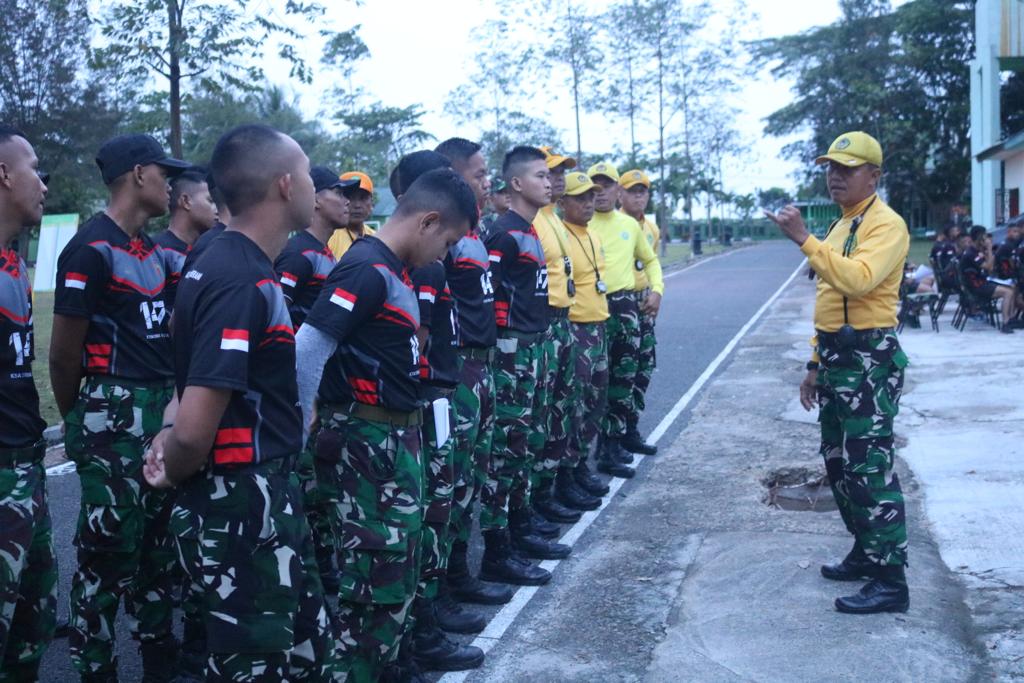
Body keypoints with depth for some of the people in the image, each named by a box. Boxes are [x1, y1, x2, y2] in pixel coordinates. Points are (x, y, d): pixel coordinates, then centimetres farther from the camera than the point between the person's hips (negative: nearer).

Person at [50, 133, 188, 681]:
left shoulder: (151, 250, 13)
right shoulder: (91, 249, -14)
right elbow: (64, 352, -10)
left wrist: (167, 407, 17)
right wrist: (76, 421, 3)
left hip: (159, 411, 9)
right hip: (114, 416, -9)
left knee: (158, 540, 16)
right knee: (109, 551, 0)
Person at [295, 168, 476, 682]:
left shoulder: (394, 270, 11)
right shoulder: (367, 270, -19)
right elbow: (307, 347, -24)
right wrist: (296, 432, -20)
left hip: (399, 434, 10)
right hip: (369, 438, -9)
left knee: (398, 559, 16)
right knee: (374, 568, -2)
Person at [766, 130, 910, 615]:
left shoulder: (886, 224, -12)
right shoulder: (840, 227, 19)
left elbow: (857, 279, -31)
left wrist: (804, 239, -30)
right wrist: (815, 364, 21)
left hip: (870, 359, -10)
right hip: (836, 358, 10)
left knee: (870, 468, -10)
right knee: (839, 463, 16)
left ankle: (891, 580, -5)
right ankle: (866, 553, 29)